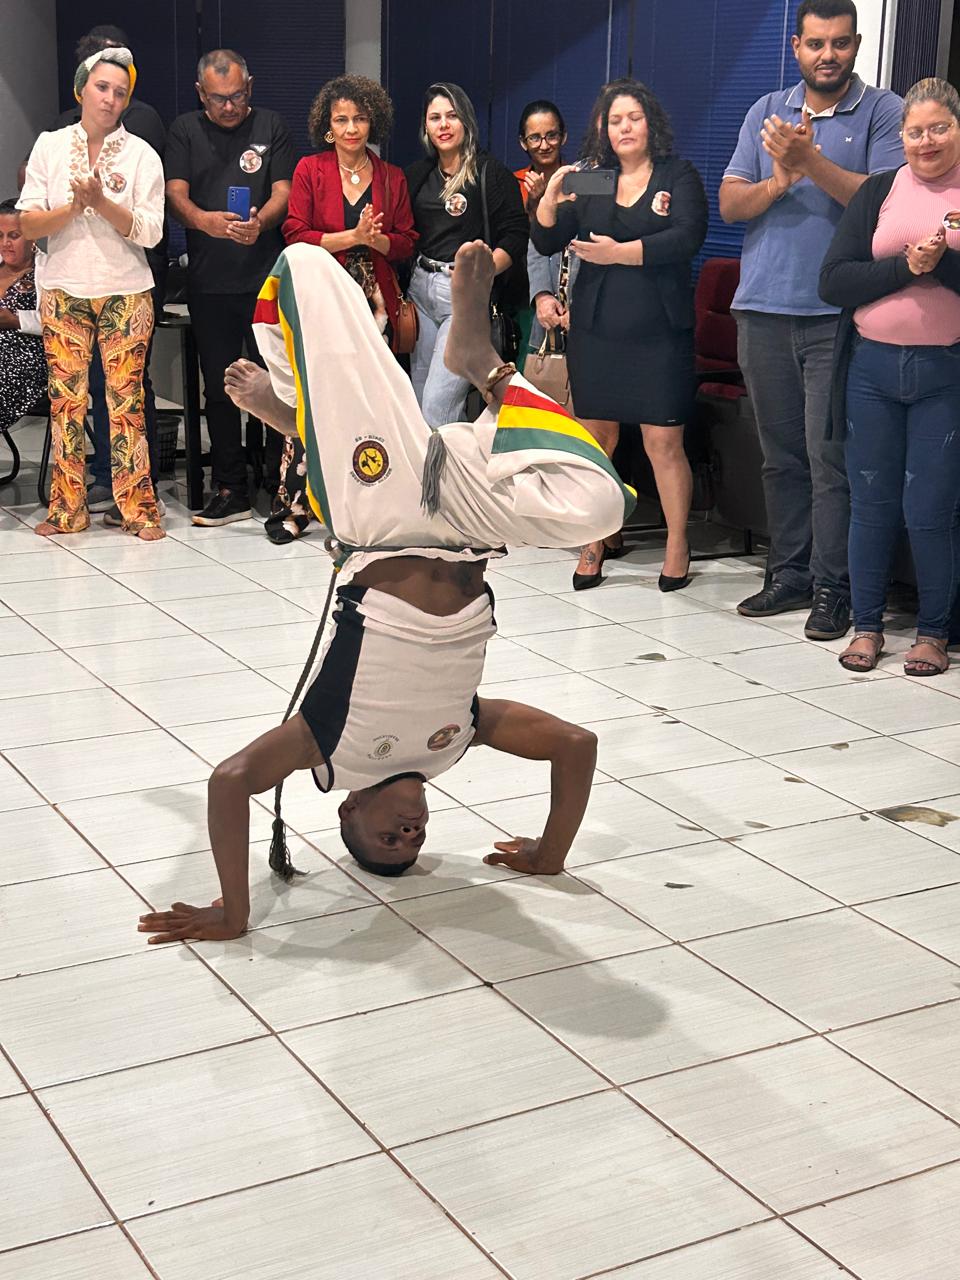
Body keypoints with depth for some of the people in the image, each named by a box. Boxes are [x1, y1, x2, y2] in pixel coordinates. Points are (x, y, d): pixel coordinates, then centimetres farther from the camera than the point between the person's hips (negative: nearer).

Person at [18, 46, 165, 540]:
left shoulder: (141, 154, 3)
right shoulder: (49, 146, 6)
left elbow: (150, 231, -5)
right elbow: (28, 223, 0)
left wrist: (102, 202, -16)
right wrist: (74, 208, -15)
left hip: (125, 292, -1)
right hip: (63, 290, 1)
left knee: (126, 398, -4)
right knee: (66, 400, 0)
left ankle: (137, 508, 2)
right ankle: (67, 509, 9)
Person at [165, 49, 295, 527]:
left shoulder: (271, 127, 8)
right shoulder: (184, 131, 10)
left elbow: (283, 194, 0)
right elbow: (176, 195, 0)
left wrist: (260, 222, -22)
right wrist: (205, 220, -22)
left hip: (266, 276, -2)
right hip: (208, 281, 2)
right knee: (219, 387, 7)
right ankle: (230, 491, 14)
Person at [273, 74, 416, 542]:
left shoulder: (391, 177, 13)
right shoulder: (309, 170, 5)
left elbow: (405, 243, 11)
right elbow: (296, 235, -3)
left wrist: (376, 239, -9)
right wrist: (351, 236, -12)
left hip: (373, 302, 3)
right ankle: (292, 504, -4)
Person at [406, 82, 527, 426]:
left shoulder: (491, 173, -3)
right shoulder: (418, 174, 15)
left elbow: (515, 235, -8)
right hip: (421, 287, 6)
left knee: (438, 406, -14)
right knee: (420, 399, 8)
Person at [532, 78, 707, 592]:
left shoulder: (679, 176, 4)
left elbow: (687, 237, -12)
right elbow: (547, 243, 9)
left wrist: (620, 252, -21)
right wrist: (549, 201, -10)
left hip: (659, 331, -3)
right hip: (596, 328, 3)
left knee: (664, 441, -5)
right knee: (595, 439, 4)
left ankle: (678, 546, 6)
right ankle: (593, 543, 13)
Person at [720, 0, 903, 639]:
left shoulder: (883, 113, 1)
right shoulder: (767, 111, 13)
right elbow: (730, 204, 6)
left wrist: (811, 164, -21)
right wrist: (778, 182, -13)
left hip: (838, 315, -4)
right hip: (765, 310, 5)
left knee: (830, 457, -6)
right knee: (781, 456, 11)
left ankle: (832, 588, 1)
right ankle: (789, 574, 20)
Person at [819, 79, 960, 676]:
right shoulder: (879, 192, 9)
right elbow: (834, 280, -1)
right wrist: (907, 268, -11)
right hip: (873, 366, 3)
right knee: (872, 503, 8)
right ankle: (867, 624, 21)